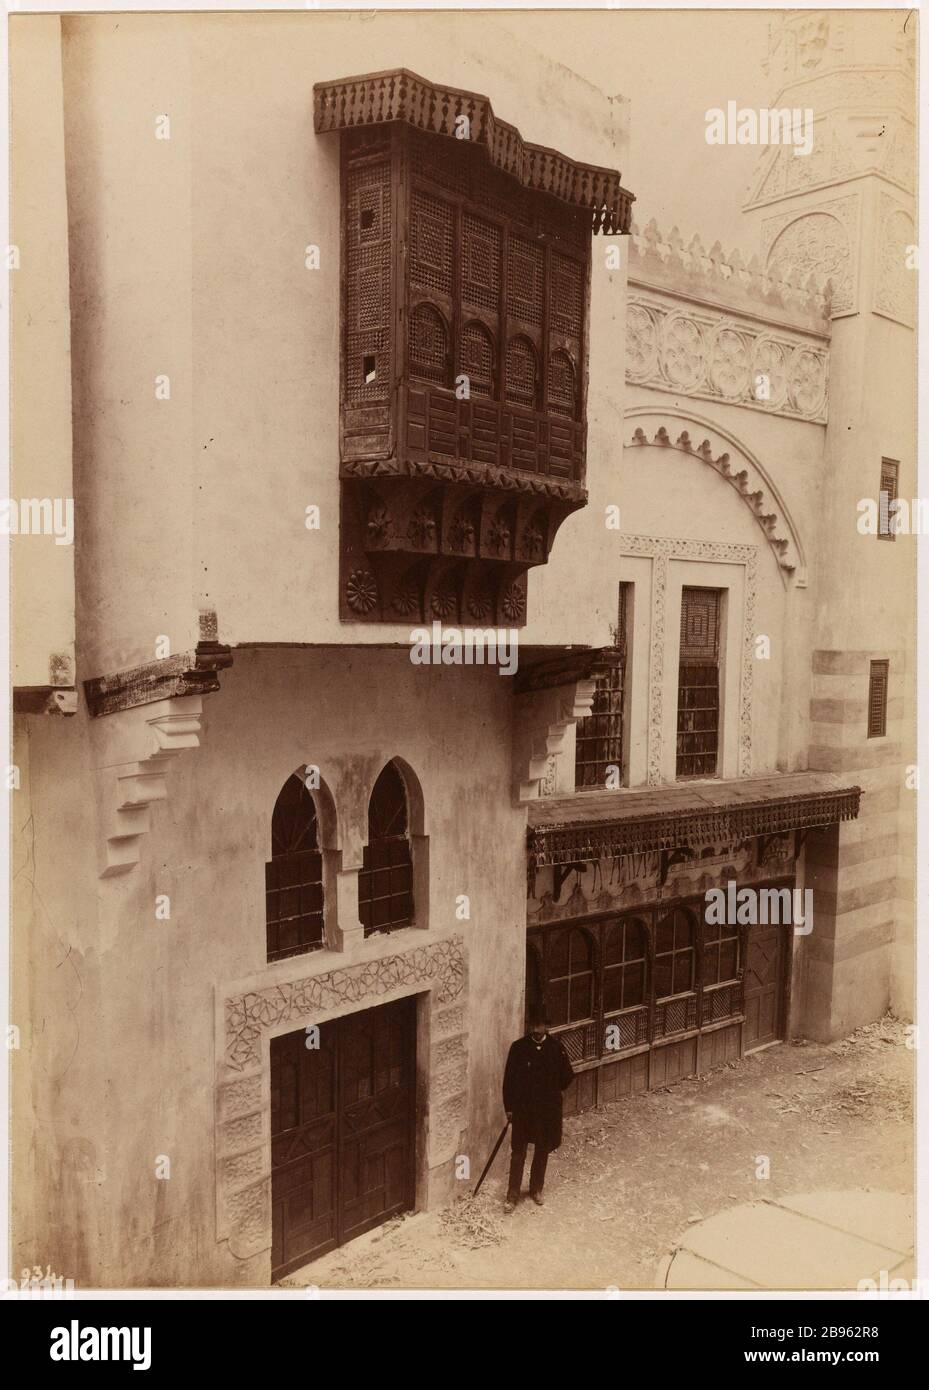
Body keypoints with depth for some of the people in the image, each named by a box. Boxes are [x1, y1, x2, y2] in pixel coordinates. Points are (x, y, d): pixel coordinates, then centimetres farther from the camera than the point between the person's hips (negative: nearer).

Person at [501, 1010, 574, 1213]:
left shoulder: (556, 1047, -6)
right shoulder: (518, 1047, -8)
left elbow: (567, 1075, 4)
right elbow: (509, 1079, -3)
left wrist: (551, 1092, 5)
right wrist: (509, 1107, -3)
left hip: (548, 1109, 2)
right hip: (523, 1107, -1)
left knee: (543, 1151, 14)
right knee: (518, 1152, 2)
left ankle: (536, 1189, 31)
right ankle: (512, 1195, 11)